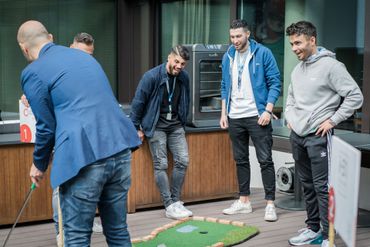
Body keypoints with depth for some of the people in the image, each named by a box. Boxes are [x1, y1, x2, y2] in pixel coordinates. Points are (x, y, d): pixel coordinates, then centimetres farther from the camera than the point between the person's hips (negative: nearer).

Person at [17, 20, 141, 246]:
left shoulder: (33, 72, 0)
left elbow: (46, 126, 2)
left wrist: (40, 164, 20)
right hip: (120, 149, 6)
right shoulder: (84, 56, 21)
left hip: (84, 157, -6)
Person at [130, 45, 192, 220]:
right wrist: (136, 128, -6)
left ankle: (175, 201, 11)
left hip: (175, 125, 5)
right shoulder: (152, 76, -16)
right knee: (161, 164, -6)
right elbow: (138, 102, -10)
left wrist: (182, 122, 14)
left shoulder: (184, 77, 0)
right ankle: (169, 206, -1)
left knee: (182, 160, -2)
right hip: (156, 126, -5)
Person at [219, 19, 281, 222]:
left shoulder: (263, 53, -6)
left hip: (257, 116, -5)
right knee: (240, 160, 12)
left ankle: (270, 203, 3)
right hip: (235, 117, 5)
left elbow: (275, 83, -7)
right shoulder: (228, 57, 9)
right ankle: (244, 201, 22)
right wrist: (223, 113, 10)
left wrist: (268, 110, -15)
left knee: (265, 160, -3)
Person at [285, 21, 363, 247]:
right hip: (297, 135, 8)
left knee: (322, 187, -7)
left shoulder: (330, 66, -12)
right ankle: (313, 228, 27)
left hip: (317, 136, -8)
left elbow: (355, 96, -13)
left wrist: (332, 120, -14)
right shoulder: (297, 69, 13)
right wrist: (289, 116, 13)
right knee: (307, 184, 15)